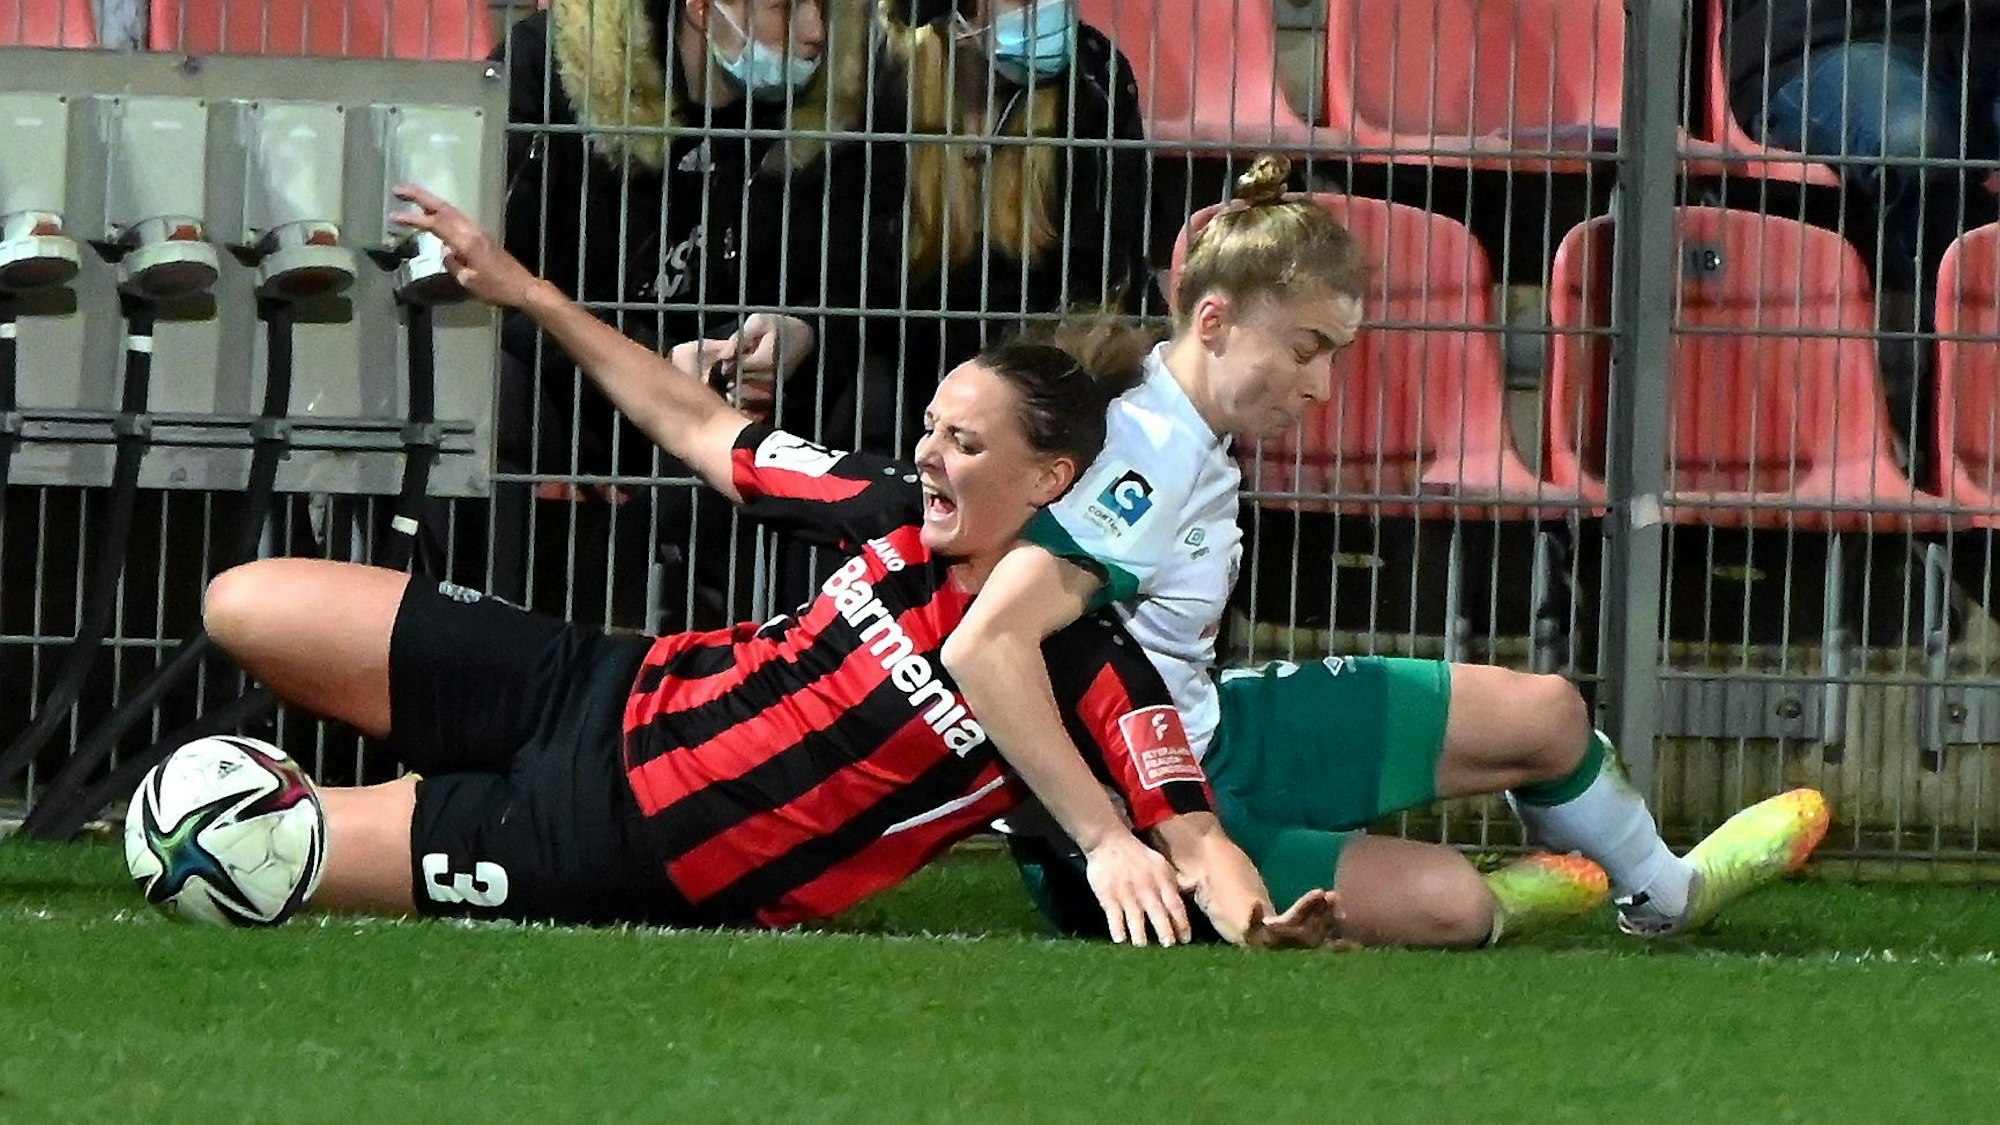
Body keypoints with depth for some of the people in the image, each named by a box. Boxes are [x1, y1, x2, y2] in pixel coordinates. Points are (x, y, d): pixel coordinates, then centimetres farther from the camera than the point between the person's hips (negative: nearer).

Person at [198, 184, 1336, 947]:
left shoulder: (1093, 676, -22)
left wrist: (1260, 926, -50)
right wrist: (523, 291, 9)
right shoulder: (897, 515, -5)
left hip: (629, 861, -5)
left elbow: (1193, 840, -26)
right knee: (247, 608, 6)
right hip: (607, 695, 5)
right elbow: (705, 432, 9)